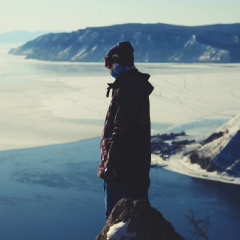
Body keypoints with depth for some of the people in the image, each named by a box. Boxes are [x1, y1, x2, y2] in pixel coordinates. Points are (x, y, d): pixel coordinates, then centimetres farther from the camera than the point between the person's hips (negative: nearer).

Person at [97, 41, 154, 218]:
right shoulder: (137, 87, 14)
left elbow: (121, 131, -24)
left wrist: (110, 164, -21)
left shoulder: (126, 89, -19)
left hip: (122, 170, -11)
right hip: (138, 167, 11)